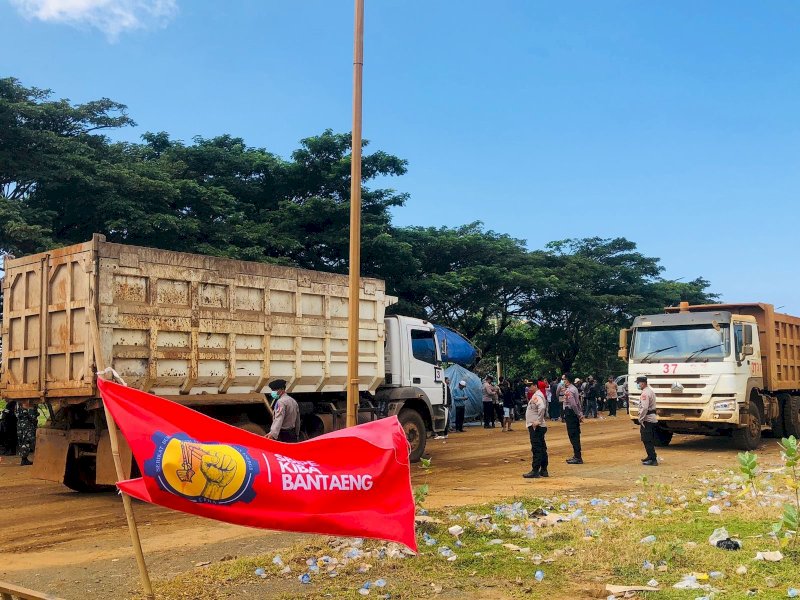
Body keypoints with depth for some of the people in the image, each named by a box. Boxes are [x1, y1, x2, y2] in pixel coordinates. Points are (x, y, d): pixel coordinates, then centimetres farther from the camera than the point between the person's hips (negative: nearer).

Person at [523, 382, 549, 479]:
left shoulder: (537, 396, -15)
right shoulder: (536, 395, 16)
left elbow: (542, 407, -32)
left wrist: (538, 421, -27)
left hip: (536, 427, -11)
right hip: (538, 427, 11)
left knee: (536, 448, -9)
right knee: (542, 448, 13)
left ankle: (535, 471, -8)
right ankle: (543, 470, 18)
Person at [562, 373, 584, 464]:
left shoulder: (568, 391, -17)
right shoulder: (574, 388, 14)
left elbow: (573, 404, -23)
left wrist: (579, 415, -17)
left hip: (570, 413, -10)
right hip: (575, 414, 10)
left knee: (573, 436, -6)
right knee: (575, 435, 14)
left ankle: (578, 457, -4)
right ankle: (576, 456, 21)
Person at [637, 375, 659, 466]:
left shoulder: (645, 393, -18)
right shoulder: (650, 390, 16)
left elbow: (644, 408, -26)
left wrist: (640, 420, -20)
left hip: (647, 419, -10)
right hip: (652, 418, 10)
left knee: (647, 440, -7)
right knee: (650, 440, 20)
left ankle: (653, 459, -8)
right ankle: (650, 457, 30)